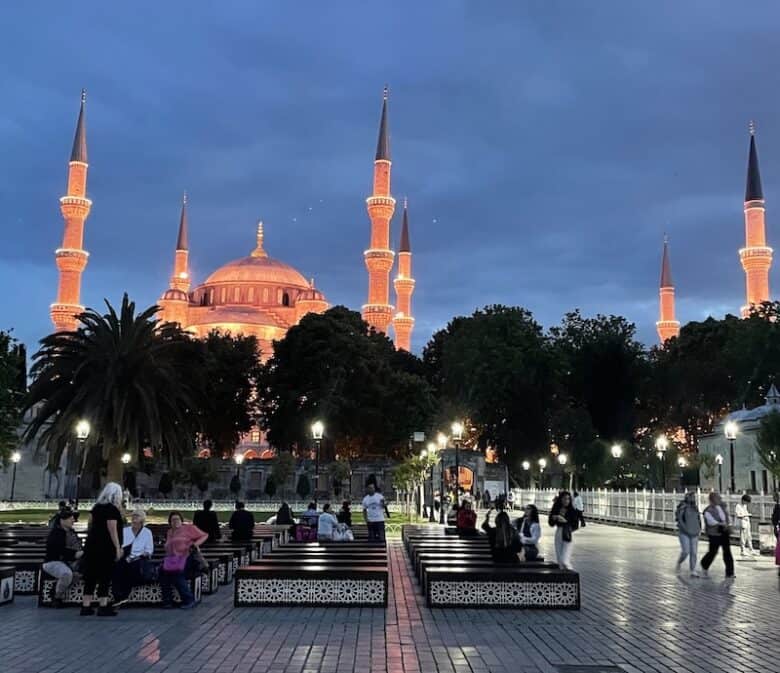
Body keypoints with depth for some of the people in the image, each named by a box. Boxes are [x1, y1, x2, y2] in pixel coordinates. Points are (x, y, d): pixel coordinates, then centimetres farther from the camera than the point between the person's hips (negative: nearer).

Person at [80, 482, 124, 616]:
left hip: (92, 545, 7)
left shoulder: (96, 507, 11)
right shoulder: (113, 509, -12)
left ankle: (86, 606, 13)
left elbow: (90, 524, 18)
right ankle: (103, 607, -1)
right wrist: (118, 547, -15)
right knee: (105, 577, -2)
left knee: (91, 576, 10)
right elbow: (112, 530, -17)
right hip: (106, 547, -7)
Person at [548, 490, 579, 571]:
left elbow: (575, 526, -8)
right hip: (558, 534, 5)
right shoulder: (556, 510, 3)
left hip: (567, 536, -5)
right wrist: (554, 518, -13)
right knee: (559, 560, 9)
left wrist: (565, 521, -20)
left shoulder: (572, 511, -7)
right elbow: (551, 524, 7)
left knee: (565, 561, -13)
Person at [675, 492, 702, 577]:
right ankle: (679, 563, 16)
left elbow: (698, 520, 17)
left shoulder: (695, 508, 8)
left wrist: (699, 530, 4)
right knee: (685, 551, -12)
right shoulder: (682, 507, -11)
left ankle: (693, 571, 2)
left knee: (693, 552, -1)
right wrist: (687, 530, -19)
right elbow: (680, 521, -16)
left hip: (694, 534, 5)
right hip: (684, 533, -5)